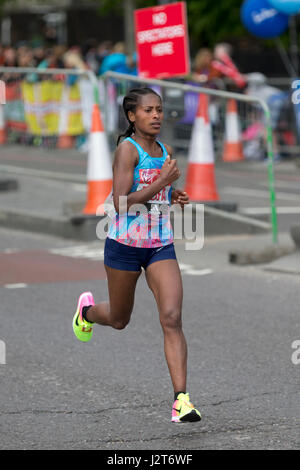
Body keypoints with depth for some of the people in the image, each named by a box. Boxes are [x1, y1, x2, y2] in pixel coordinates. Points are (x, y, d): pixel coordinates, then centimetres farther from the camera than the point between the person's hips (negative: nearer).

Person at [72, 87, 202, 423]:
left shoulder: (165, 152, 8)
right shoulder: (127, 149, -12)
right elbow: (121, 202, -21)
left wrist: (172, 197, 5)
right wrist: (162, 183, -24)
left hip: (161, 247, 4)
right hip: (125, 244, -4)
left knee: (172, 318, -13)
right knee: (119, 320, 16)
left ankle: (181, 400, -17)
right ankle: (87, 309, 53)